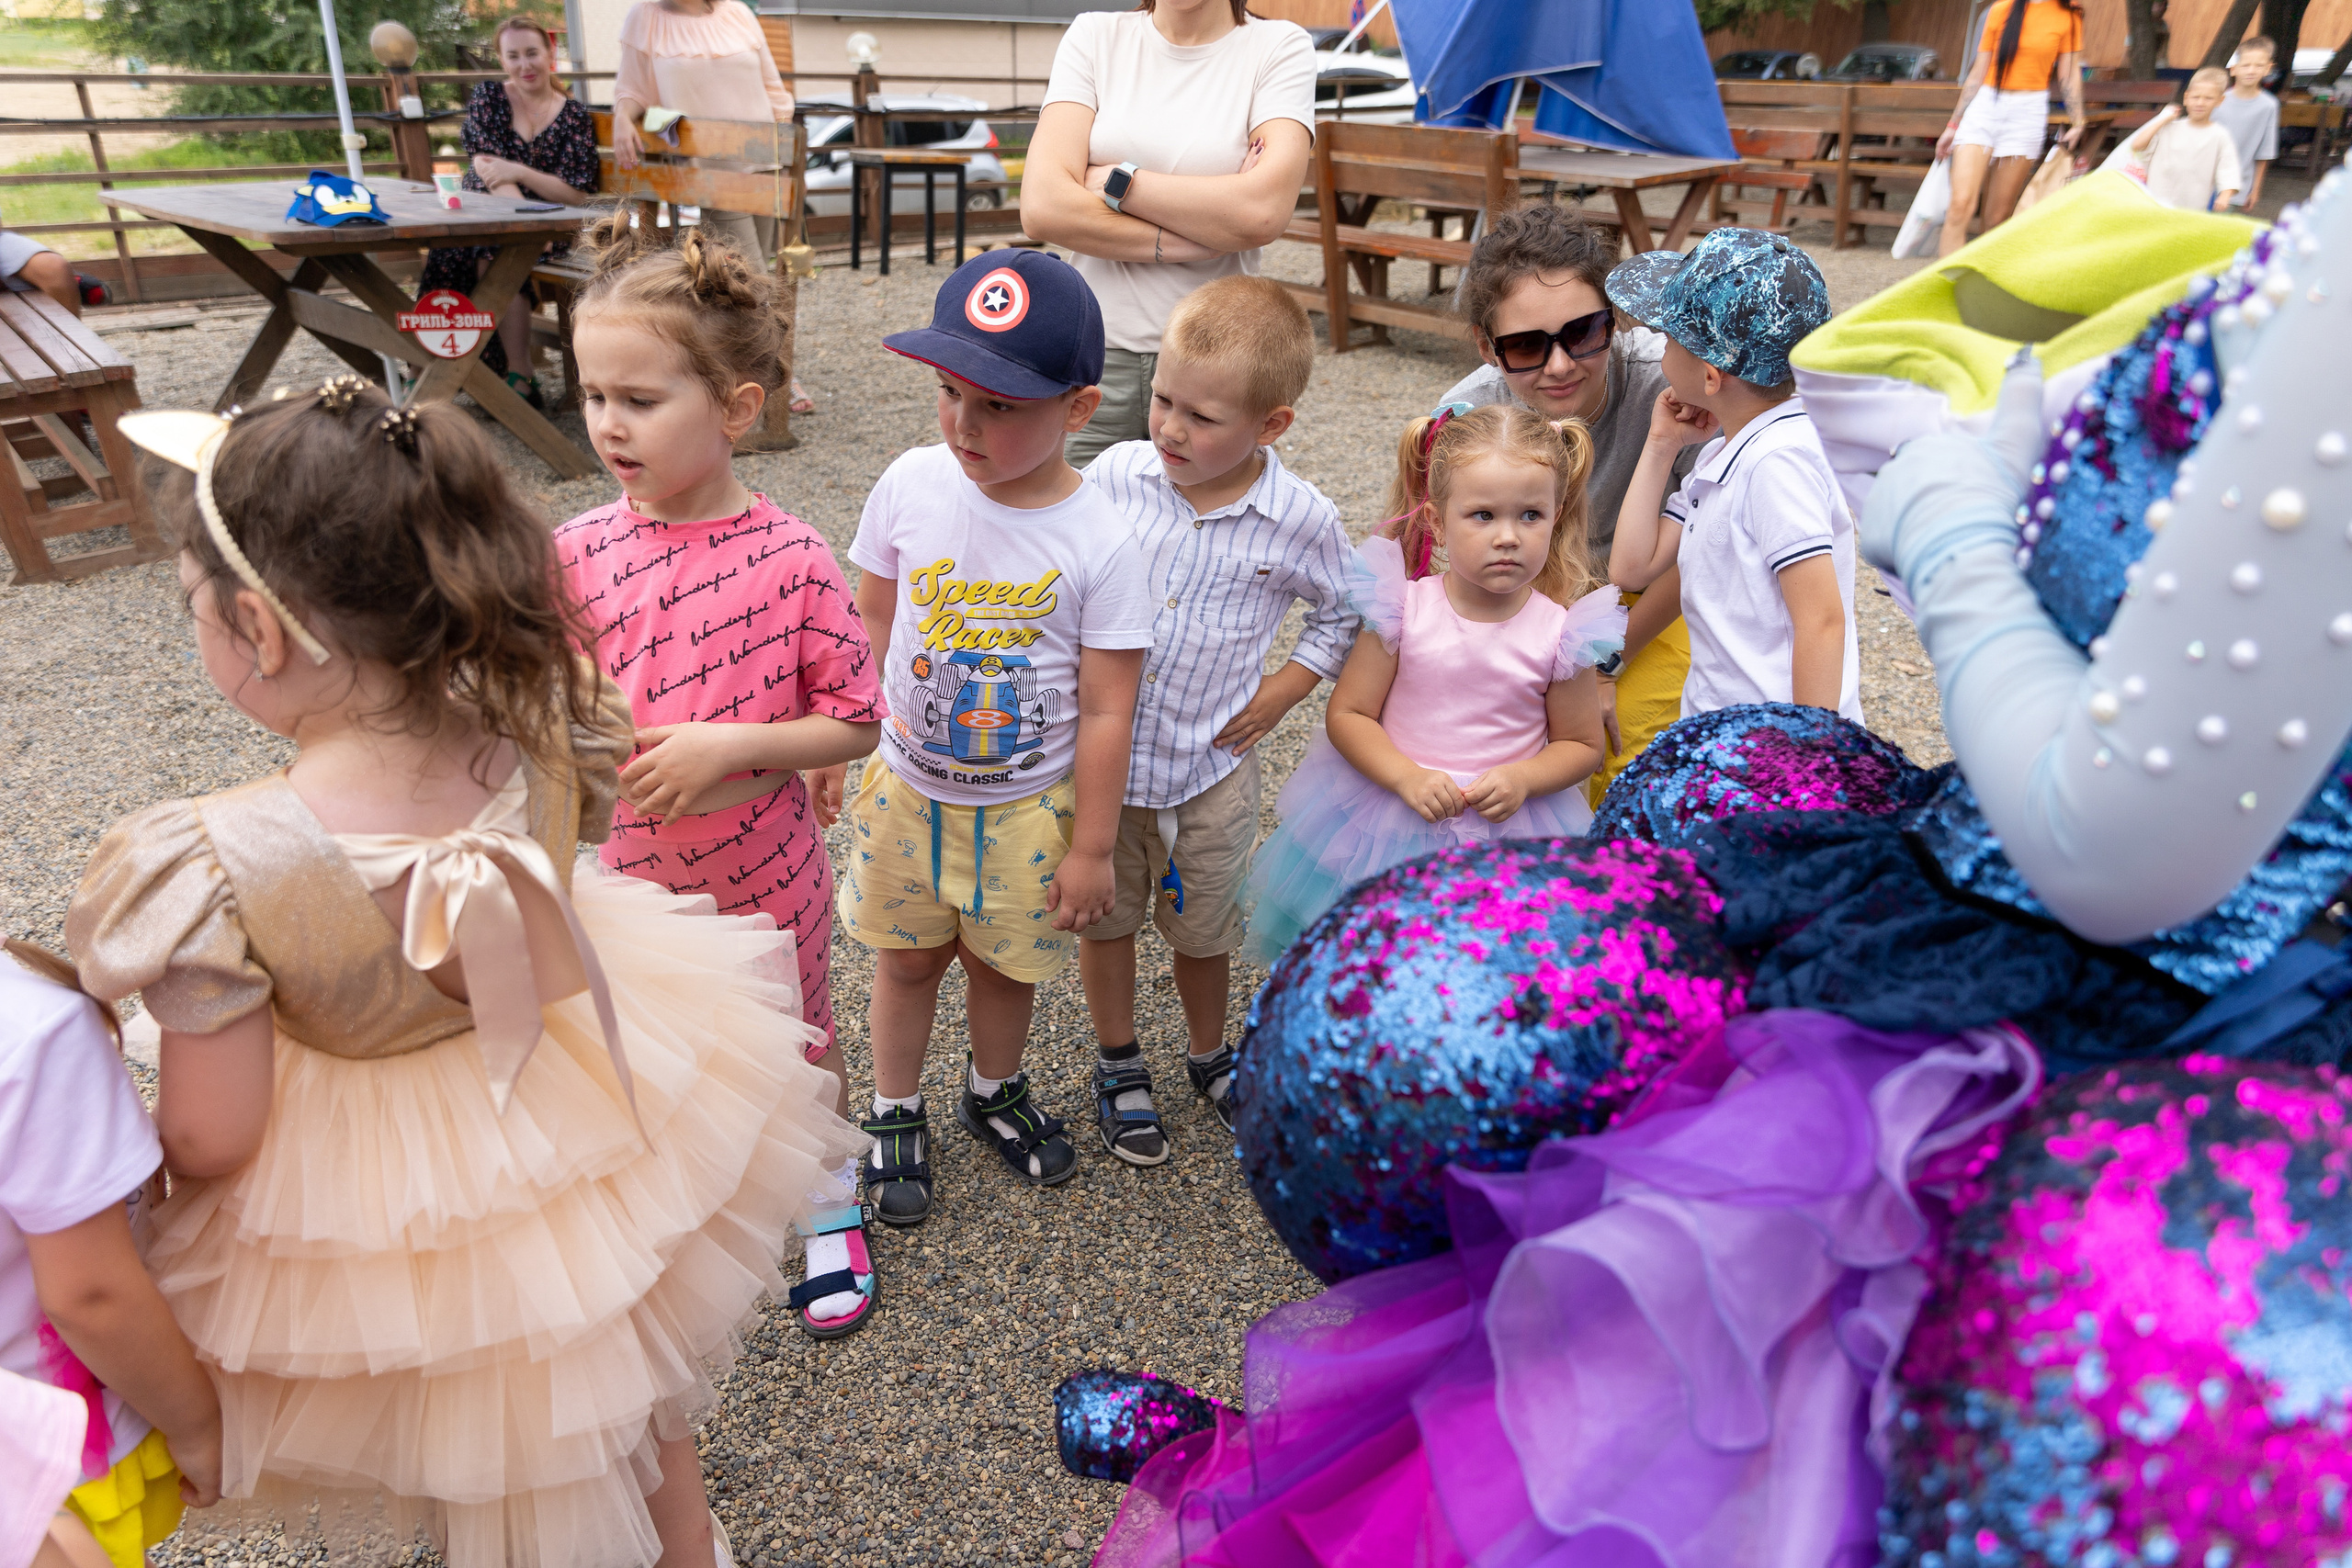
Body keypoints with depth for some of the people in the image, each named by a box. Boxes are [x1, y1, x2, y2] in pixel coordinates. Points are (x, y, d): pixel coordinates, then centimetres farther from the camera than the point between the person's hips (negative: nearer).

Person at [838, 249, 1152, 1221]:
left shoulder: (1100, 541, -20)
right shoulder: (912, 485, -13)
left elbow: (1106, 709, -15)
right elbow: (870, 622, 1)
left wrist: (1092, 847, -10)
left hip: (1027, 807, -1)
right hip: (906, 788, 2)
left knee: (1003, 962, 18)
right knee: (908, 959, 18)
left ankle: (994, 1091, 48)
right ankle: (895, 1114, 42)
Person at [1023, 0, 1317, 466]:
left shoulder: (1281, 46, 2)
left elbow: (1263, 212, -16)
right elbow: (1042, 208, -8)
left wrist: (1112, 180, -8)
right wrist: (1183, 244, -13)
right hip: (1094, 352, 2)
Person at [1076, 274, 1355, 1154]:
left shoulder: (1301, 521, -13)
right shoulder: (1116, 474, -12)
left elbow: (1347, 615, 5)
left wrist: (1279, 694, -3)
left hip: (1211, 763, -1)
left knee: (1203, 927, 18)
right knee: (1104, 914, 17)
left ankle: (1209, 1056, 45)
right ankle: (1118, 1064, 40)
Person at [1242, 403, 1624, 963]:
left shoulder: (1559, 631, -10)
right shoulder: (1404, 608, -11)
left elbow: (1582, 745, 2)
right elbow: (1346, 713, -6)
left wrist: (1521, 778, -18)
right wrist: (1407, 777, -21)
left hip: (1510, 832, 0)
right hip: (1393, 818, 0)